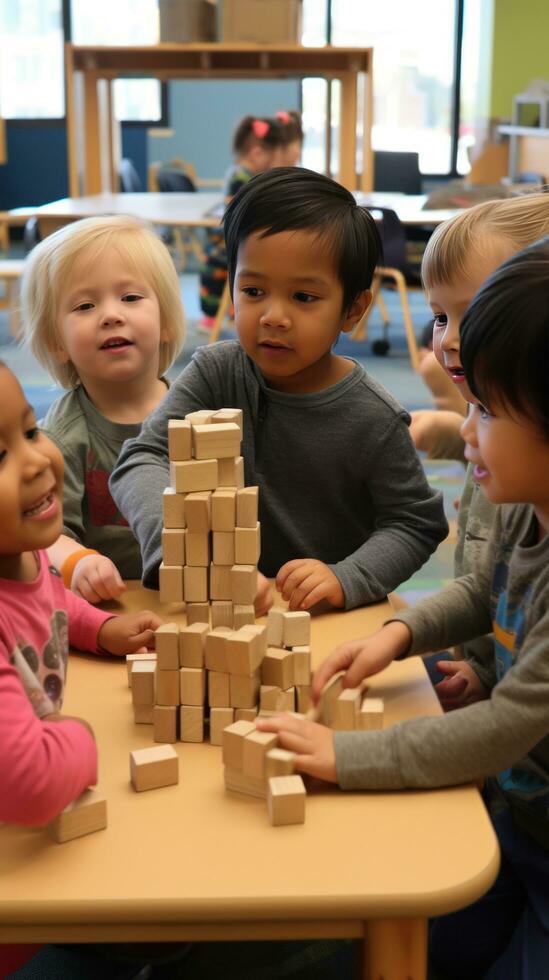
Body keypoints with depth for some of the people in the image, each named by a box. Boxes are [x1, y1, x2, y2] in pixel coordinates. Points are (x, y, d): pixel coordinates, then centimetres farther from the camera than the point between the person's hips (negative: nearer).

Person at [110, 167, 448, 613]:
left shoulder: (374, 420, -10)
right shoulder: (215, 374, -4)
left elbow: (415, 523, -2)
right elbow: (142, 461, -11)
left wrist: (347, 580, -21)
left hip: (333, 622, 1)